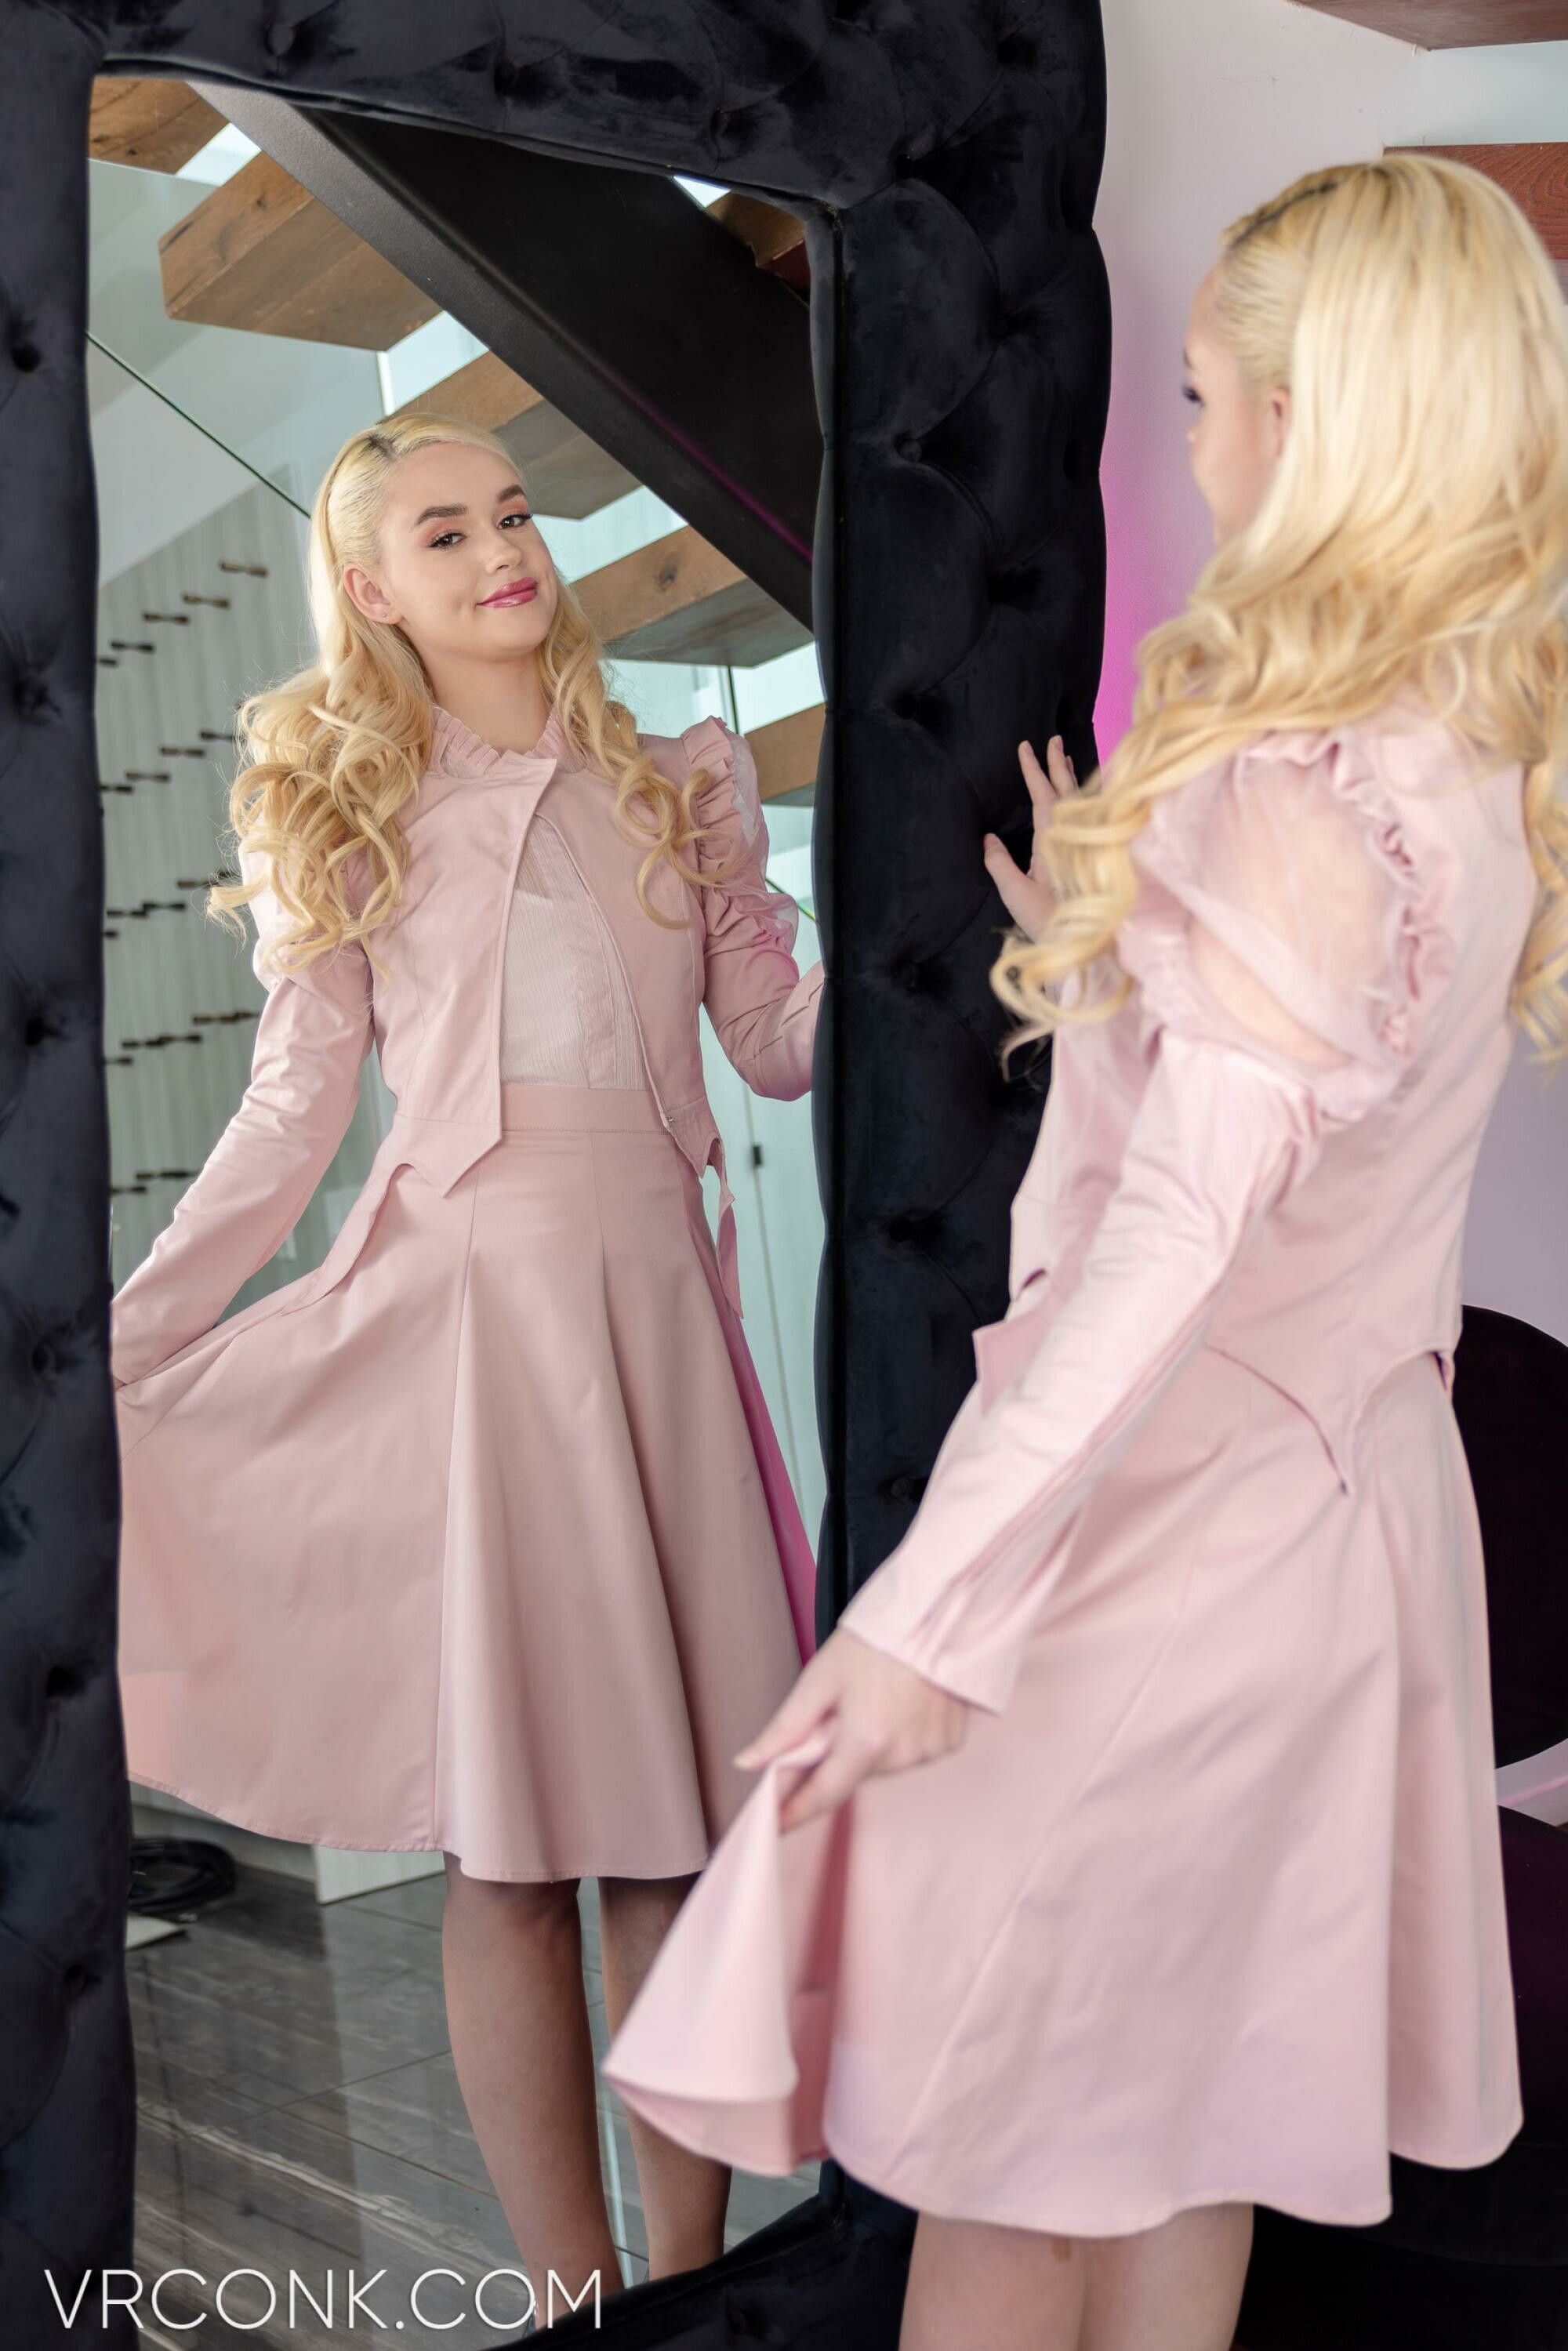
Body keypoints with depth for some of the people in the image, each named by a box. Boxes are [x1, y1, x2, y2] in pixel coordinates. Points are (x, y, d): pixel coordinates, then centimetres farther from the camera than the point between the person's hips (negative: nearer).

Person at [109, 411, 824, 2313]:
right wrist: (126, 1331, -1)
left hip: (656, 1298, 2)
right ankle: (572, 2293, 13)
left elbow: (778, 1042, 11)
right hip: (466, 1297, -2)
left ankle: (688, 2273, 18)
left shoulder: (683, 784, 15)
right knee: (512, 1833, -1)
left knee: (682, 1812, 3)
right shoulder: (347, 809, 10)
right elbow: (292, 1114, 6)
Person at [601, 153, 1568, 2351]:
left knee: (1004, 2126, 9)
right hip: (1348, 1493, 8)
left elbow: (1179, 1227, -25)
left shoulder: (1295, 785, -22)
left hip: (1168, 1498, -8)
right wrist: (1103, 947, 17)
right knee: (1181, 2124, 22)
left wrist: (935, 1603, -22)